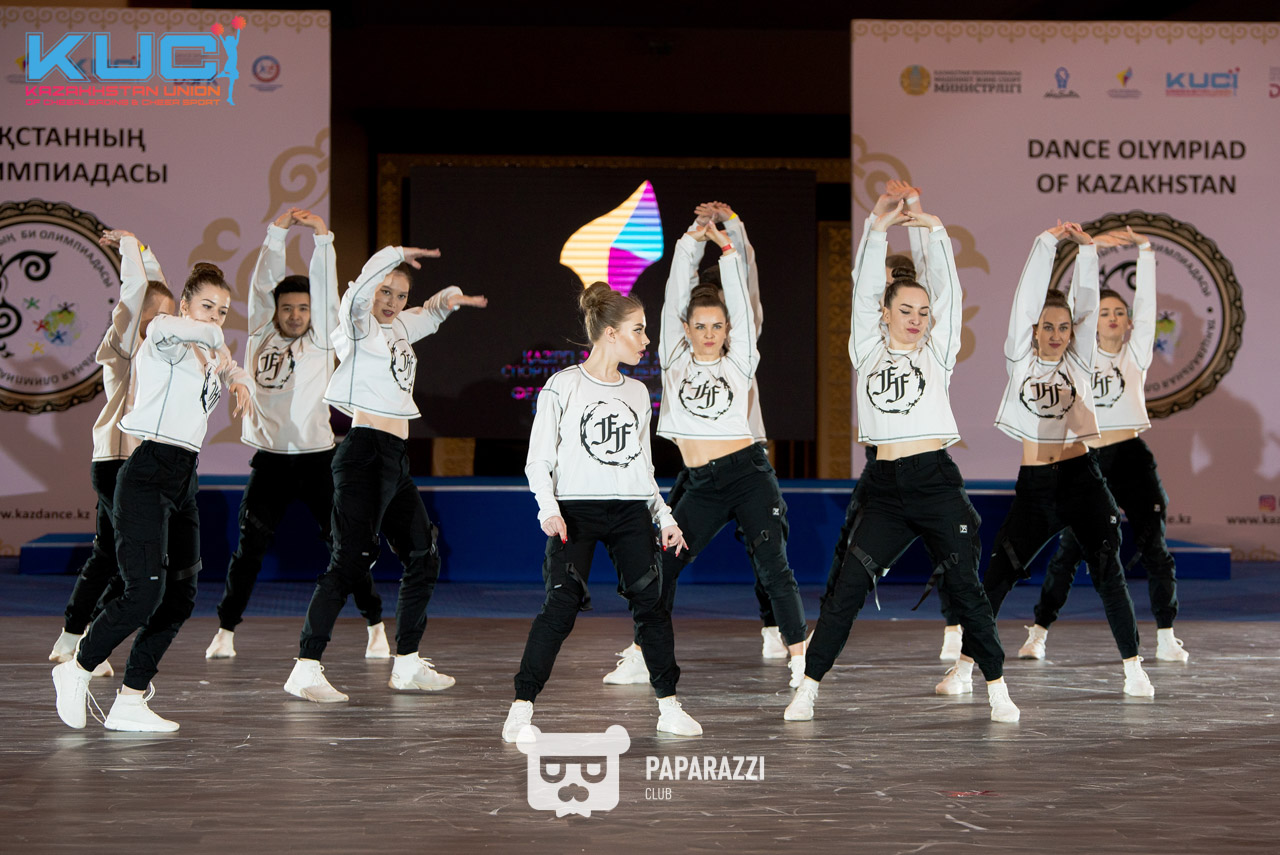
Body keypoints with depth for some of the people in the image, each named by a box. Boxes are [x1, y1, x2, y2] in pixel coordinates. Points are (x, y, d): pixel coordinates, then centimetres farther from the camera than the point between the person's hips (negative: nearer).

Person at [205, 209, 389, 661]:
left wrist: (322, 237, -8)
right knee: (249, 548, 1)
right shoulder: (261, 334, 10)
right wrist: (277, 231, 2)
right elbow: (264, 282, 6)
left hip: (317, 457, -1)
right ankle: (226, 629, 11)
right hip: (269, 458, 1)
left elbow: (326, 289, -1)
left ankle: (375, 626, 10)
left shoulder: (320, 340, 6)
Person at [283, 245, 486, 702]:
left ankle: (407, 665, 22)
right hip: (364, 454, -9)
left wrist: (450, 299, 16)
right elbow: (358, 293, -26)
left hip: (396, 460, 9)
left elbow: (430, 315, 37)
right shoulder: (359, 326, -4)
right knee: (351, 561, -15)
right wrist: (394, 255, -34)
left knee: (423, 559, 13)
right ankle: (305, 670, -15)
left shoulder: (400, 327, 17)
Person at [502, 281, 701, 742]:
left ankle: (669, 706, 13)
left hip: (631, 512, 5)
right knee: (561, 605, -14)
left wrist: (665, 518, 15)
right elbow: (538, 461, -3)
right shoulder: (562, 386, -2)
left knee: (651, 602, 2)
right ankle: (521, 707, -8)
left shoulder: (637, 393, 14)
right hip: (576, 509, -5)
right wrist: (549, 509, -17)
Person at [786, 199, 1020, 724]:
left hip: (936, 483, -1)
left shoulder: (937, 352, 10)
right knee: (847, 587, -5)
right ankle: (808, 689, -1)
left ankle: (997, 688, 11)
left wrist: (935, 232, 2)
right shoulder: (870, 351, 12)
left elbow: (947, 293, 4)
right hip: (885, 487, 1)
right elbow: (865, 292, 6)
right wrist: (879, 232, 3)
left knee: (964, 588, 1)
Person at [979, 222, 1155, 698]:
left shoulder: (1079, 361, 8)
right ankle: (965, 664, 9)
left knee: (1107, 574, -4)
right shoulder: (1020, 359, 7)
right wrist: (1047, 244, 0)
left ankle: (1134, 669, 3)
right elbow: (1026, 299, 1)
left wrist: (1085, 249, -3)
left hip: (1081, 479, -1)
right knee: (998, 574, 0)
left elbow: (1087, 303, 2)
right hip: (1034, 484, 1)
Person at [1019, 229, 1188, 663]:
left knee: (1154, 549, -2)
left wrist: (1143, 249, -5)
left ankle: (1166, 638, 5)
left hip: (1132, 458, 0)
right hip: (1088, 460, 0)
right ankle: (1038, 632, 9)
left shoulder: (1137, 353, 9)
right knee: (1068, 550, 2)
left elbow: (1146, 301, 1)